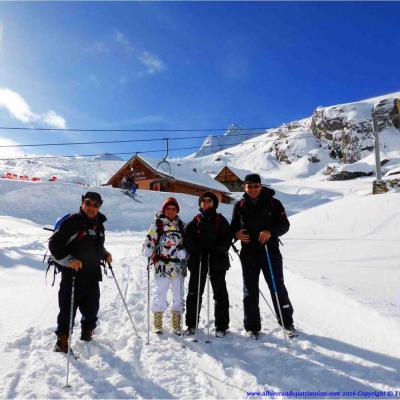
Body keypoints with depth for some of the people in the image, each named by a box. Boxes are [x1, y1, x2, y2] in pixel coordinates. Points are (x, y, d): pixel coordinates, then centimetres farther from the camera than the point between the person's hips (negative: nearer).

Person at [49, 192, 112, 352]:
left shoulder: (99, 225, 12)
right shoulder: (71, 222, -11)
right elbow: (54, 244, -13)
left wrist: (105, 254, 10)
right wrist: (68, 260, -22)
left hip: (93, 274, 7)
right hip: (72, 274, -7)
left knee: (92, 306, 15)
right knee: (68, 307, -1)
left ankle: (87, 333, 37)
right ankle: (62, 339, 15)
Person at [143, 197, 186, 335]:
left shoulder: (180, 224, 10)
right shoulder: (157, 224, -2)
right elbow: (148, 241, -4)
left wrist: (183, 255, 13)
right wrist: (150, 256, -17)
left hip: (178, 265, 4)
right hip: (162, 265, -4)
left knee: (178, 295, 8)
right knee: (160, 294, 2)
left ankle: (176, 325, 21)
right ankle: (157, 324, 17)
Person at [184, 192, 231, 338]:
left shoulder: (221, 220, 6)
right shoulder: (195, 221, 10)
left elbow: (227, 237, -2)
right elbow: (188, 238, 2)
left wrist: (219, 250, -17)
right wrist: (195, 251, -13)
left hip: (217, 261, -1)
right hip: (198, 261, 2)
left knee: (220, 293, 4)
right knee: (194, 292, 8)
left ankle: (221, 326, 14)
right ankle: (191, 324, 20)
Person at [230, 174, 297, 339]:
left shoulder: (273, 203, 0)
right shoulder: (240, 205, 8)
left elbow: (284, 224, -4)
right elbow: (233, 227, 13)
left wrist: (270, 231, -23)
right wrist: (237, 234, -10)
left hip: (270, 251, -2)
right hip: (248, 253, 2)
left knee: (278, 287, 5)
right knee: (250, 291, 7)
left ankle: (287, 322, 24)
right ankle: (252, 326, 19)